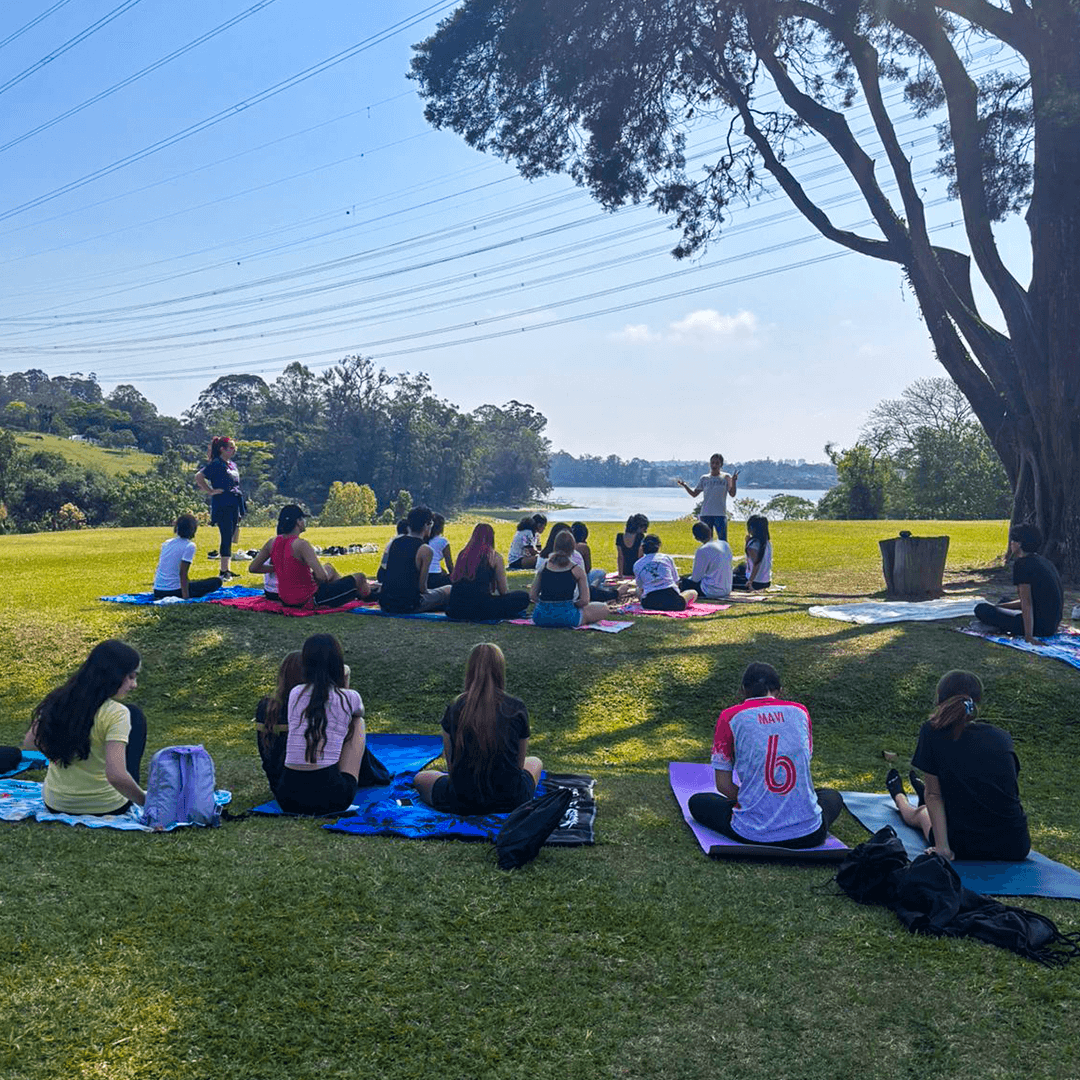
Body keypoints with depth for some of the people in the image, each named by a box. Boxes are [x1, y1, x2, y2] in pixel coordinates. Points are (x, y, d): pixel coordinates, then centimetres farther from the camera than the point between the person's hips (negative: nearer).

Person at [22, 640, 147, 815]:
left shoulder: (57, 701, -6)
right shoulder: (116, 713, -24)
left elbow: (29, 745, 8)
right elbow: (116, 776, -32)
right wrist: (145, 801, -18)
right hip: (105, 807, -5)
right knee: (135, 714, 11)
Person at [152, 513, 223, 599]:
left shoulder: (167, 543, 10)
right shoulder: (189, 546, -11)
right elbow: (182, 573, -18)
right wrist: (185, 597, -19)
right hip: (173, 591, -8)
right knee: (217, 581, -2)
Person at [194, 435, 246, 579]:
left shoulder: (233, 465, 16)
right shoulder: (216, 464, -9)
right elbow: (198, 477, -16)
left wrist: (240, 510, 20)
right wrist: (211, 491, -14)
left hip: (234, 506, 8)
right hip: (222, 506, -8)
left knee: (230, 539, 10)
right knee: (226, 538, -9)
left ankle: (226, 569, 17)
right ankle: (224, 571, -5)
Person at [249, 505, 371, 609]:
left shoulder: (272, 542, -3)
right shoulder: (300, 544, -26)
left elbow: (253, 568, 6)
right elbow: (322, 576, -31)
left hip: (286, 600, 8)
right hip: (307, 601, -8)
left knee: (329, 568, 31)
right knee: (359, 578, 9)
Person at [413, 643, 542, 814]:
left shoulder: (454, 709, -7)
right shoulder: (517, 709, -8)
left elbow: (451, 762, 3)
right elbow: (519, 763, 5)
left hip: (462, 802, 0)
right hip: (511, 801, 0)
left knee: (421, 778, 28)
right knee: (535, 762, 33)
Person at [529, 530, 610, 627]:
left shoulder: (544, 566, 4)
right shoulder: (577, 570, -5)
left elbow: (532, 595, 6)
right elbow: (585, 600, -3)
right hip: (566, 618, -3)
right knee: (604, 609, 16)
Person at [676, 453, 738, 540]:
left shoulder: (726, 477, 5)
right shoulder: (704, 478, 11)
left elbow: (732, 494, -1)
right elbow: (694, 494, 12)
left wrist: (734, 481, -16)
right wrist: (685, 486, -3)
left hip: (720, 514, -2)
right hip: (705, 514, 2)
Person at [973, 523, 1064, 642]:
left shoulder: (1022, 564, -15)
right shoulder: (1044, 561, 13)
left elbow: (1027, 603, -21)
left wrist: (1028, 636, -23)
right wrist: (998, 606, 23)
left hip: (1039, 627, -9)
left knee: (980, 609, -10)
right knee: (1005, 602, 32)